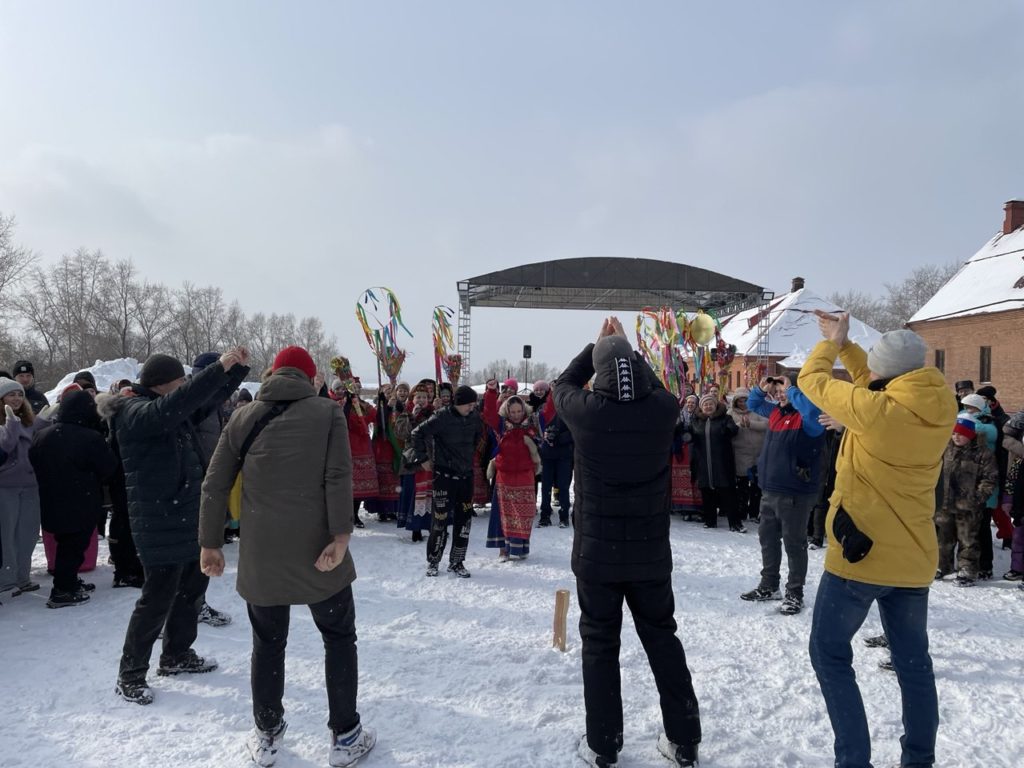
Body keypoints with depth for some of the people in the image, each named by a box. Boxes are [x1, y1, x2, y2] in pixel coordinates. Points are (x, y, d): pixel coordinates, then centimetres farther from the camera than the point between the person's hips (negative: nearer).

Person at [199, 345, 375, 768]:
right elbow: (338, 477, -14)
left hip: (260, 554, 2)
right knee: (339, 637, 14)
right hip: (317, 550, -2)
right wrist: (341, 535, -17)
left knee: (268, 643, 18)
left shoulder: (243, 418, 6)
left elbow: (215, 484, 5)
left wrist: (211, 543, 12)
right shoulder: (327, 411, -1)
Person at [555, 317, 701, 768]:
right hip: (651, 552, 2)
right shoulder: (663, 409, -10)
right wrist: (626, 348, 20)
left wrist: (599, 344, 15)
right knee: (662, 639, 17)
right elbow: (653, 385, 14)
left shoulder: (586, 410, -15)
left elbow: (563, 384, 7)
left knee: (600, 646, 10)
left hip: (597, 553, -2)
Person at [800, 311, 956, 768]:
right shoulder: (940, 410, -2)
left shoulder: (872, 410, -20)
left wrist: (830, 343, 14)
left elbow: (812, 379, -5)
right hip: (913, 558, 7)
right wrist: (845, 343, 18)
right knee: (913, 661, 18)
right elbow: (878, 385, 15)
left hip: (860, 552, -6)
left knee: (829, 653, 8)